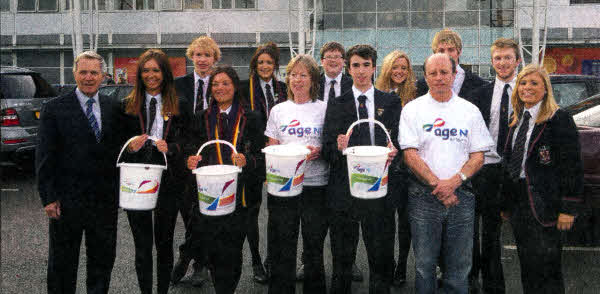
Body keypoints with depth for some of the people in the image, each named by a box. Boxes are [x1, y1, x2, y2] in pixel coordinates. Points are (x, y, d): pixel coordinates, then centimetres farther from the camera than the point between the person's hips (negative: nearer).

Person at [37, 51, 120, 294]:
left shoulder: (113, 108, 6)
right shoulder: (55, 109, -4)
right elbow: (44, 157, -6)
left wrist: (119, 189, 1)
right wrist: (48, 197, -10)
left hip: (105, 199, 3)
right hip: (67, 199, -3)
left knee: (103, 258, 15)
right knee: (62, 263, 10)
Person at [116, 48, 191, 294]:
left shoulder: (178, 106, 5)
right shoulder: (127, 106, 5)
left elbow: (186, 142, 4)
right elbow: (118, 145, 7)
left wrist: (170, 147, -15)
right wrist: (131, 147, -15)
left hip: (167, 182, 0)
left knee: (164, 242, 10)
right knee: (143, 244, 6)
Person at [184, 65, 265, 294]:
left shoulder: (251, 118, 5)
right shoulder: (202, 119, 12)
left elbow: (260, 155, 2)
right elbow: (190, 150, 14)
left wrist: (246, 161, -18)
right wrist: (191, 161, -8)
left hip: (238, 195, -2)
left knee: (232, 252, -1)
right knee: (212, 251, 0)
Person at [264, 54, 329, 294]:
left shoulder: (324, 109, 4)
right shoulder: (278, 110, 11)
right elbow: (271, 150, 12)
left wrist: (318, 152, -14)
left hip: (316, 185, -1)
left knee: (314, 246, 5)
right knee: (281, 246, 4)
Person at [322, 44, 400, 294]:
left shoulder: (390, 103, 9)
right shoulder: (336, 105, 8)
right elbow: (326, 151, 3)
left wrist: (393, 151, -16)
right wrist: (338, 147, -19)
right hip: (343, 190, 0)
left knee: (382, 259, 4)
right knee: (342, 259, 10)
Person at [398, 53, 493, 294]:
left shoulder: (470, 111, 8)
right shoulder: (412, 109, 2)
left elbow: (478, 156, 4)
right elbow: (410, 156, -5)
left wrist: (454, 181, -12)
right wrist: (437, 184, -14)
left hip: (461, 195, 2)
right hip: (423, 195, -1)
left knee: (459, 267, 6)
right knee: (424, 265, 6)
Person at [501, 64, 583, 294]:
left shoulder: (560, 120, -9)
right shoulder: (517, 121, 13)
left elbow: (572, 167, -12)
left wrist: (568, 208, -16)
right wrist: (506, 204, 15)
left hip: (543, 206, -7)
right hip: (518, 204, 7)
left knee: (546, 270, 0)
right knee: (526, 267, 14)